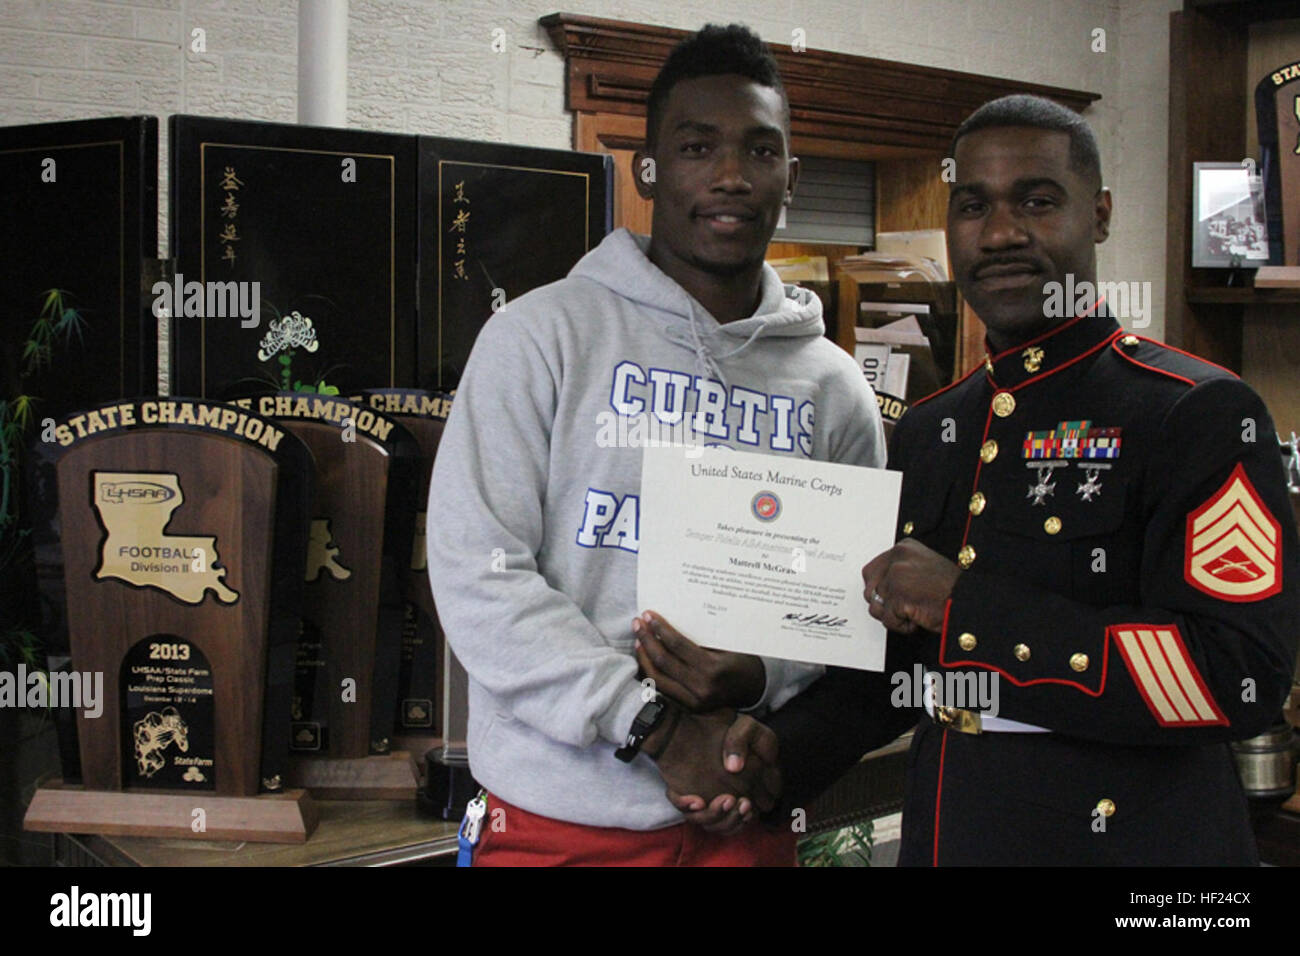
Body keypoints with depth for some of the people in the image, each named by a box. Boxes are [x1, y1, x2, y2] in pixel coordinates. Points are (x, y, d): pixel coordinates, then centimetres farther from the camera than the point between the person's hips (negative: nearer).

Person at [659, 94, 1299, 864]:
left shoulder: (1198, 414, -12)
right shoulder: (926, 433, 9)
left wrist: (966, 604, -21)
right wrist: (778, 754, -2)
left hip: (1128, 836, -6)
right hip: (944, 831, 6)